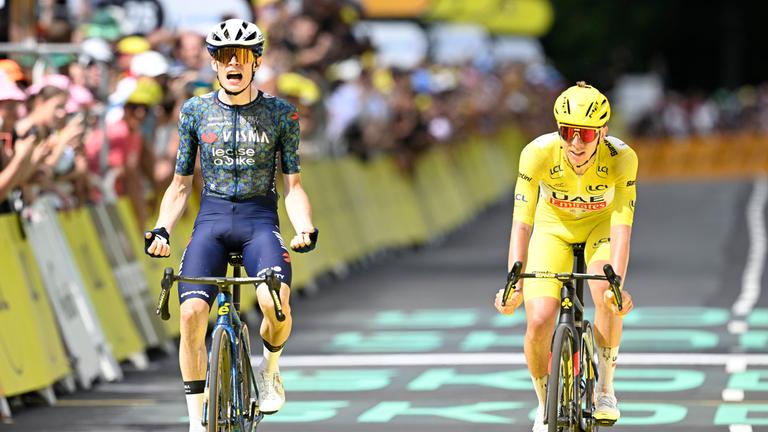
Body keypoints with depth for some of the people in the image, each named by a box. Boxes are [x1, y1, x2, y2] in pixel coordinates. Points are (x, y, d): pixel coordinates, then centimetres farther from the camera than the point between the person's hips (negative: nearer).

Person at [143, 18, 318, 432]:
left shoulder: (281, 114, 4)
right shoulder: (195, 111, 7)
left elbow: (292, 184, 5)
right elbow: (181, 183, 11)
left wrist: (305, 228, -14)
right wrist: (161, 230, -5)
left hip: (260, 218, -1)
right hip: (211, 218, 1)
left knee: (275, 303, -30)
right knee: (192, 312, -22)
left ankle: (269, 369, 5)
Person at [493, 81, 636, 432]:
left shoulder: (621, 158, -32)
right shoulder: (538, 153, -32)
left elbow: (621, 228, -37)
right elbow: (521, 223, -35)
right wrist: (514, 282, -48)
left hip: (601, 224, -1)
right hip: (554, 226, 1)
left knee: (606, 291, -32)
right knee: (539, 323, -18)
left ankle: (605, 389, -11)